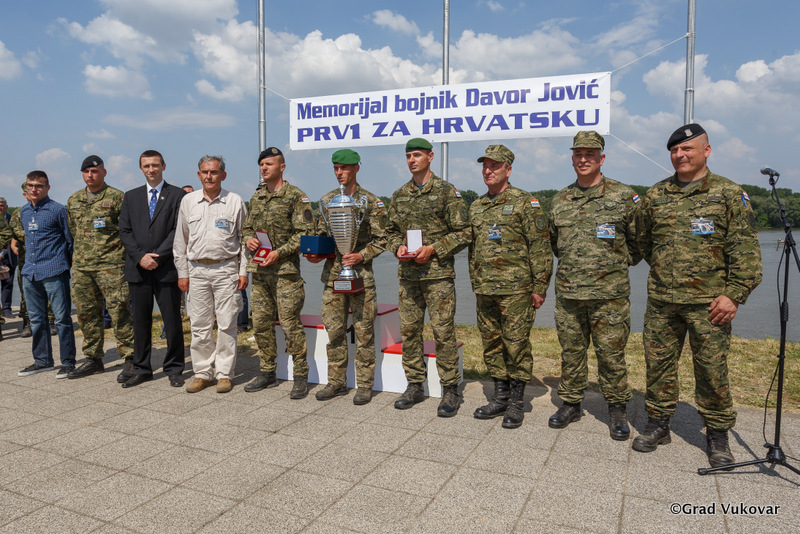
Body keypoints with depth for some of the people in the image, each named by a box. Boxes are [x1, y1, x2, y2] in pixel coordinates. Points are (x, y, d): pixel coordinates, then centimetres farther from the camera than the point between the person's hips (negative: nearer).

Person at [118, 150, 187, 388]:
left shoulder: (177, 195, 3)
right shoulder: (131, 197, 15)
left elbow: (178, 231, -5)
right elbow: (124, 230, 8)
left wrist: (157, 256, -12)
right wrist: (140, 256, -7)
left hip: (166, 268, -3)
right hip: (138, 269, 3)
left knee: (172, 321, 0)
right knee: (140, 321, 10)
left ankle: (174, 369, 12)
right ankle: (141, 368, 20)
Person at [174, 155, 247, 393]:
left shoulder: (235, 202, 1)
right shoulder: (188, 201, 8)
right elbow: (180, 240, 12)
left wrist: (244, 271, -1)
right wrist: (182, 273, 8)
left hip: (226, 269, -2)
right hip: (197, 270, 3)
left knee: (226, 324, 1)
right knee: (199, 325, 6)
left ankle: (224, 374, 12)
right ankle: (202, 373, 18)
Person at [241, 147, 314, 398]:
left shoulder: (295, 196, -5)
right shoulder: (256, 197, 16)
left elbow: (305, 232, -11)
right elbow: (246, 228, 24)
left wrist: (279, 252, -18)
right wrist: (247, 239, 1)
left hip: (285, 271, -7)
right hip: (259, 271, 7)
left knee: (290, 325, -5)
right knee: (261, 324, 11)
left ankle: (300, 377, 7)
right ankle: (267, 373, 24)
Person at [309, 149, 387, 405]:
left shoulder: (371, 202, -2)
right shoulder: (326, 201, 11)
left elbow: (382, 239, -2)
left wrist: (361, 256, -15)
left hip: (361, 274, -4)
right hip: (332, 273, 4)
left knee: (363, 330, 2)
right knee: (334, 329, 9)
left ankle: (365, 385, 13)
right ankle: (336, 381, 22)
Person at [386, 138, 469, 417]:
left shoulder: (447, 191, -2)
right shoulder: (399, 195, 14)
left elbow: (463, 232, -4)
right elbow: (392, 231, 20)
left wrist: (433, 249, -15)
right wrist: (398, 247, -1)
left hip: (438, 274, -5)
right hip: (407, 275, 5)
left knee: (443, 333, -3)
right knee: (409, 331, 8)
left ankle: (450, 389, 10)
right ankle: (415, 385, 21)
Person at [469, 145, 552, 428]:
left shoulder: (525, 202, -4)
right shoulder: (475, 207, 15)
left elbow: (540, 247, -7)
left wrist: (539, 287, -10)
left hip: (516, 290, -6)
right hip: (484, 291, 6)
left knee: (516, 345, 0)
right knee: (491, 345, 11)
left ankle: (516, 403, 13)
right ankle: (500, 397, 24)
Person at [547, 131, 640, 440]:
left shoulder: (623, 196, -1)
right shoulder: (559, 201, 9)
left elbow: (639, 240, 7)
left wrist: (618, 264, 11)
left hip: (609, 294, -3)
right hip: (568, 293, 4)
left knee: (611, 354, 4)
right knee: (570, 351, 12)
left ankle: (618, 409, 20)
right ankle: (570, 403, 26)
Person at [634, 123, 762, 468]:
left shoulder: (729, 194, 1)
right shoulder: (655, 195, 10)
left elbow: (745, 249, -3)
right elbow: (643, 241, 22)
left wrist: (735, 294, -10)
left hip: (708, 303, -3)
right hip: (661, 301, 3)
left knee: (712, 368, 3)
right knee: (658, 363, 8)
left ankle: (717, 434, 20)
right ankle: (657, 424, 24)